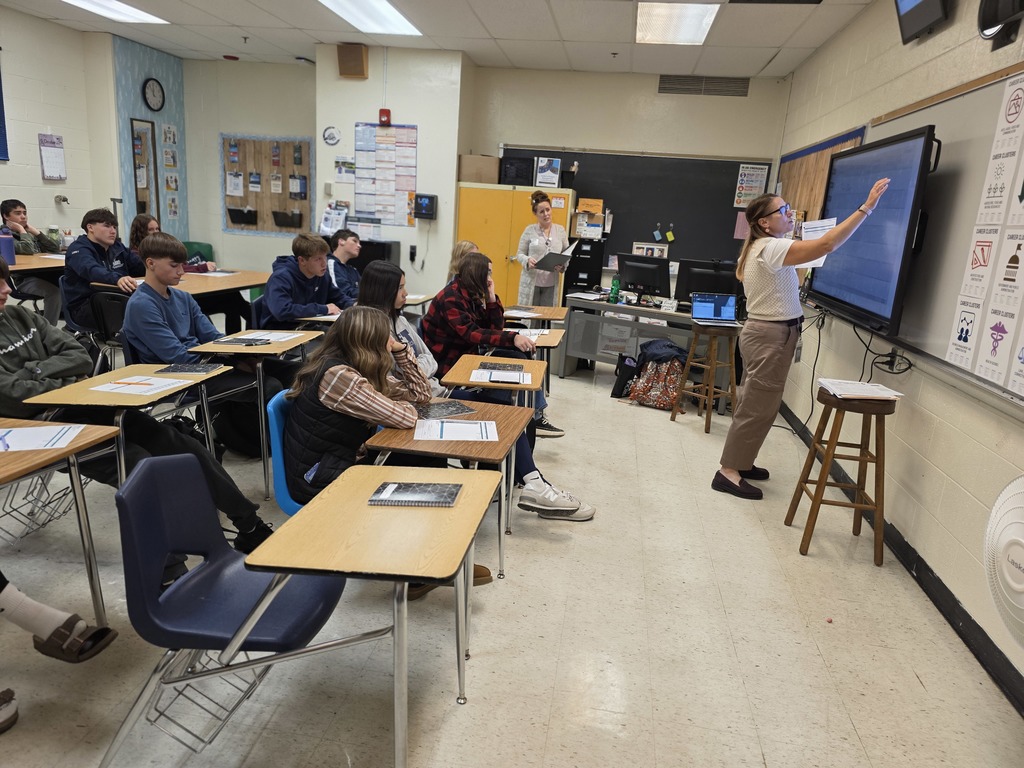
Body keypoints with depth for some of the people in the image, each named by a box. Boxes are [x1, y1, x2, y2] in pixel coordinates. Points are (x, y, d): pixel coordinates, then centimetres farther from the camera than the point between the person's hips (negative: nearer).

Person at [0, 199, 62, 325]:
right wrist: (21, 230, -2)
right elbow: (28, 250, -18)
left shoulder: (29, 233, 22)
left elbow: (56, 248, 14)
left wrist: (34, 231, 8)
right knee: (54, 291, -33)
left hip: (42, 273, 7)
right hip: (24, 279, -7)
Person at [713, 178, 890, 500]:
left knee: (754, 404, 16)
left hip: (762, 332, 10)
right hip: (772, 335, -10)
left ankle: (739, 463, 25)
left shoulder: (759, 248, 14)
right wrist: (867, 207, -26)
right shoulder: (772, 248, -19)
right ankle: (728, 473, 1)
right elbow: (827, 244, -29)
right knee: (758, 407, -5)